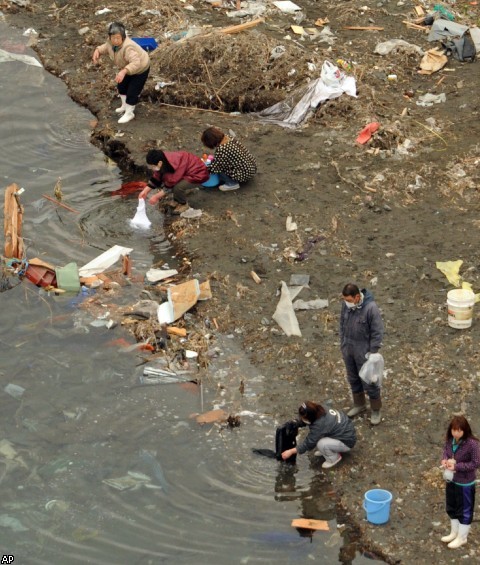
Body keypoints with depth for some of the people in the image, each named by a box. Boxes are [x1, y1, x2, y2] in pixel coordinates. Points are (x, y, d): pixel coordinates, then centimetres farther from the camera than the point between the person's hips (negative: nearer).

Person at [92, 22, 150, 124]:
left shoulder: (127, 48, -43)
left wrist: (124, 71, -65)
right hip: (128, 67, 8)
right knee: (121, 86, 22)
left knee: (132, 92, 1)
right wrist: (97, 51, -18)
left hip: (140, 69, -8)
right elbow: (105, 48, 3)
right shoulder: (112, 42, -19)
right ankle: (125, 106, 45)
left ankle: (129, 113, 24)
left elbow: (136, 63, -52)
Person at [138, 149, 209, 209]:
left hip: (198, 174, -9)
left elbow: (170, 185, -28)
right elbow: (156, 178, 0)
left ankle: (183, 204, -2)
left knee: (178, 187, -32)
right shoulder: (163, 160, -11)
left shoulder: (173, 166, -37)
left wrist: (157, 197, -21)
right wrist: (145, 191, -5)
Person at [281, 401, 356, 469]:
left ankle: (334, 458, -1)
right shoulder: (319, 410, -10)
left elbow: (309, 443, -23)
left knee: (320, 444, -28)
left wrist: (291, 452, -18)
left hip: (347, 441, -9)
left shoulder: (320, 425, -33)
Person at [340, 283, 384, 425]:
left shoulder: (371, 308, -26)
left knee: (369, 381, 6)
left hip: (364, 352, -6)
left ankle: (376, 410, 24)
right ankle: (359, 405, 41)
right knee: (353, 379, 21)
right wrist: (343, 346, 11)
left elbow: (377, 332, -18)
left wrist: (372, 353, -16)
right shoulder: (346, 305, -8)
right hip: (348, 350, 6)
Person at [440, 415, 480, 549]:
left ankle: (462, 537, 29)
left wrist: (456, 466, -26)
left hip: (465, 483, -7)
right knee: (451, 508, 22)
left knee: (464, 510, 11)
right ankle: (454, 533, 42)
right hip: (451, 480, 7)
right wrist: (444, 460, -14)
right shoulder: (450, 440, -9)